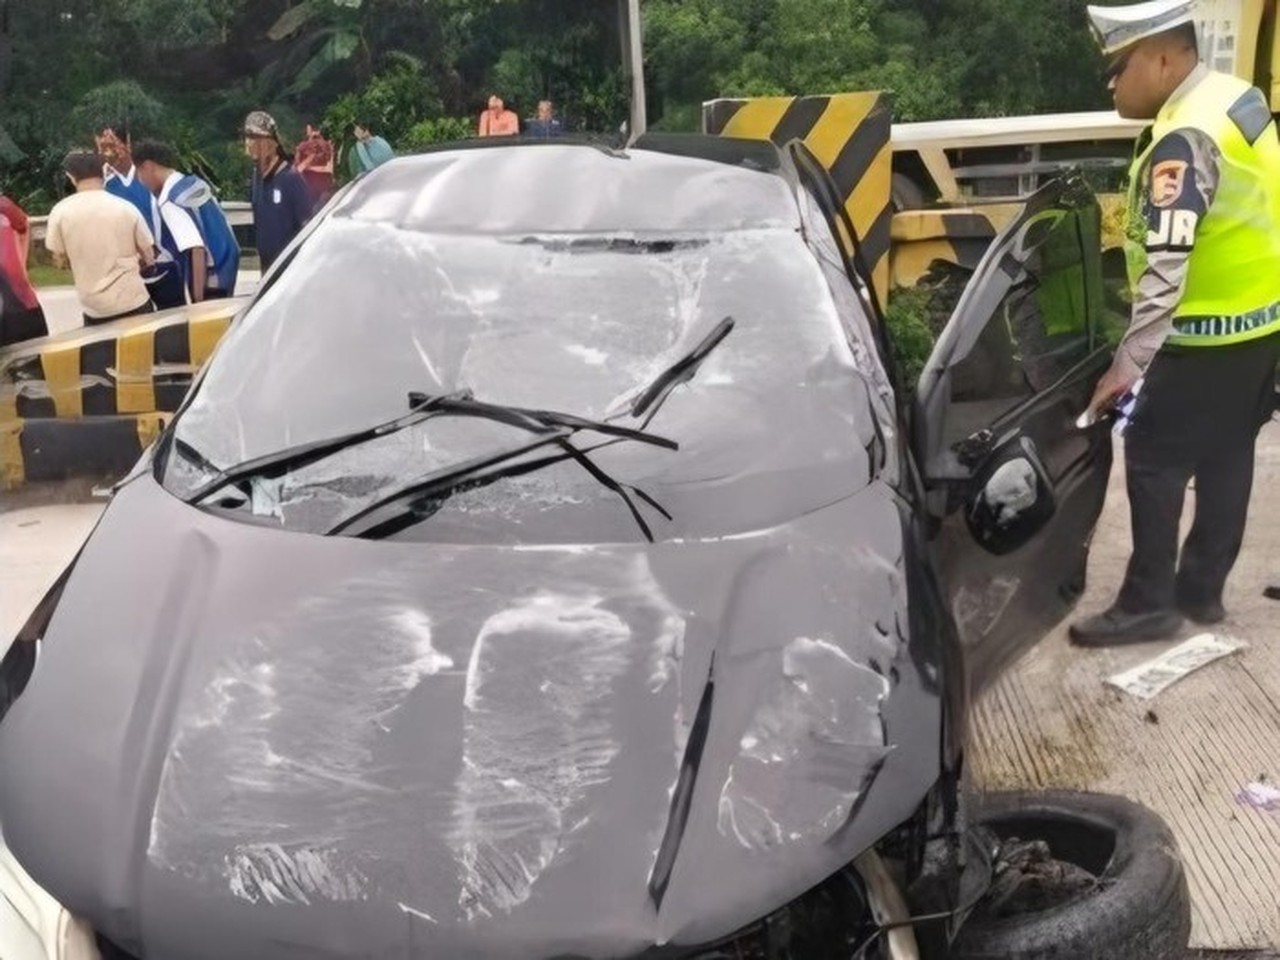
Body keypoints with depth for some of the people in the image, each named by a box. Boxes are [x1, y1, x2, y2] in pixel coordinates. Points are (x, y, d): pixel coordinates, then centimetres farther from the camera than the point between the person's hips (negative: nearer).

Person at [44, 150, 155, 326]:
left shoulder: (60, 211, -4)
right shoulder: (126, 207, -4)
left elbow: (60, 260, 5)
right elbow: (149, 258, 3)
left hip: (95, 309, 0)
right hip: (133, 302, 0)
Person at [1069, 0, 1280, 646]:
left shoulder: (1184, 140, -24)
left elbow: (1166, 267, -31)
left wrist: (1128, 363, -32)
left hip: (1212, 333, -10)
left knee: (1153, 458, 0)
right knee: (1226, 456, 15)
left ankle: (1149, 604, 8)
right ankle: (1201, 589, 27)